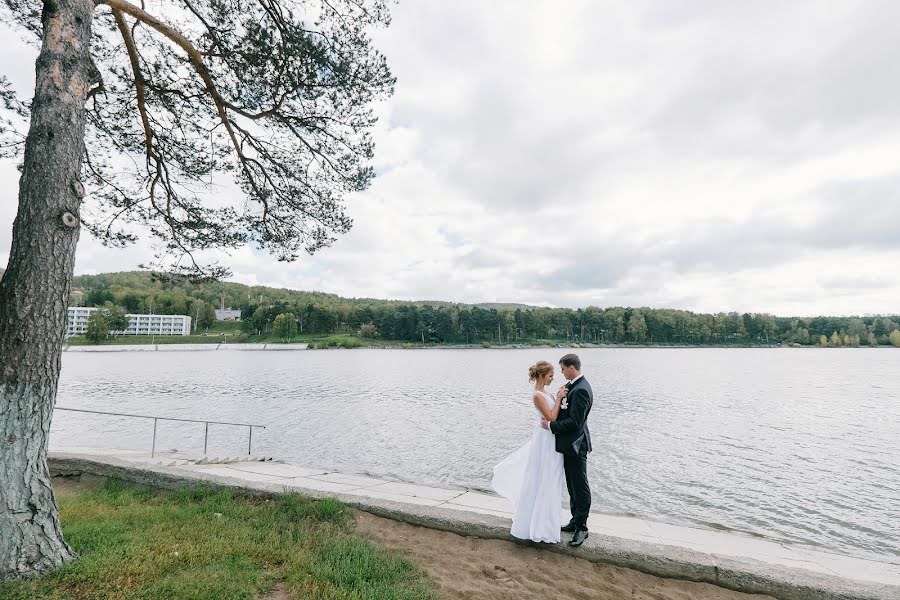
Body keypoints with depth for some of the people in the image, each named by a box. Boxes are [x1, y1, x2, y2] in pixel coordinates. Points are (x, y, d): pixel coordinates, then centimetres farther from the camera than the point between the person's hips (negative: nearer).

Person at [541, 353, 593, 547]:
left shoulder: (581, 389, -24)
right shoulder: (572, 385, 8)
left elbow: (575, 421, -26)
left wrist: (551, 425, -17)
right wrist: (552, 417, -2)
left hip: (575, 444, -10)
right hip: (569, 443, 10)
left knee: (580, 486, 4)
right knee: (573, 485, 20)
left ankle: (581, 528, 16)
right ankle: (576, 520, 33)